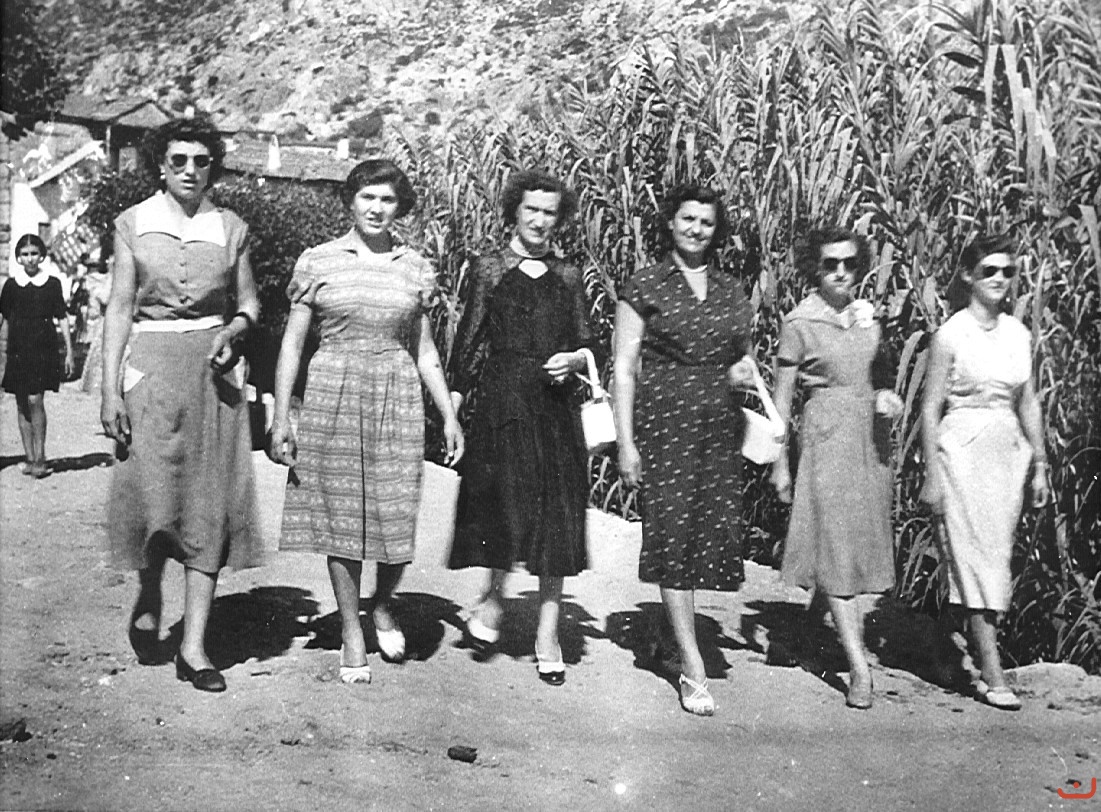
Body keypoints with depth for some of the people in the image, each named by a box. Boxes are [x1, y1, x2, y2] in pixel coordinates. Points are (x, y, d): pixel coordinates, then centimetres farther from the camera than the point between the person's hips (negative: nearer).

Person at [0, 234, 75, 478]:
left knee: (35, 401, -13)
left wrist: (69, 351, 1)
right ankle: (29, 458, 13)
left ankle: (40, 458, -6)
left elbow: (62, 318, 4)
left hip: (43, 350, -3)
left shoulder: (52, 284, 2)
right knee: (21, 405, 5)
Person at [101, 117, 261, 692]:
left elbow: (249, 303, 14)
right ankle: (148, 601, 23)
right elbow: (119, 307, 1)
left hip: (215, 368, 1)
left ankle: (194, 645, 1)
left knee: (211, 498, -3)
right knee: (153, 491, -7)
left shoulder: (230, 228, 7)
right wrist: (110, 390, -6)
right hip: (151, 364, -1)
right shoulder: (134, 223, 3)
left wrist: (232, 332, -9)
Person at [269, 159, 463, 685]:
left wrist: (449, 415, 9)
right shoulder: (318, 262, 2)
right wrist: (280, 417, -2)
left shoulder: (415, 269, 8)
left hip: (397, 400, 1)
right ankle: (351, 634, 16)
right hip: (333, 395, -1)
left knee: (395, 515, -2)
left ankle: (383, 607, 27)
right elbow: (292, 342, 3)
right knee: (341, 513, 3)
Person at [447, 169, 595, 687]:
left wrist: (573, 360, -7)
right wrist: (455, 402, -5)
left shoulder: (568, 277, 12)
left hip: (555, 407, 3)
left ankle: (548, 634, 11)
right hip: (501, 403, -3)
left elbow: (588, 344, 14)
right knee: (509, 508, -13)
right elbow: (469, 343, 2)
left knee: (557, 516, 1)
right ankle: (494, 595, 16)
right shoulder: (488, 270, 5)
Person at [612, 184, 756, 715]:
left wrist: (744, 370, 0)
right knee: (672, 532, -8)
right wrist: (626, 441, -9)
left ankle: (678, 626, 23)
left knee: (718, 529, 0)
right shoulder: (645, 287, 1)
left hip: (720, 427, 5)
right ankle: (693, 669, -5)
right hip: (664, 424, -4)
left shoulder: (731, 292, 13)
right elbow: (624, 367, -2)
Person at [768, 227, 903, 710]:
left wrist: (887, 395, -4)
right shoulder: (800, 323, -7)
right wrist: (779, 464, -6)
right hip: (826, 438, -5)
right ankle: (859, 667, -9)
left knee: (864, 539, 11)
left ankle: (847, 629, 29)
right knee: (835, 547, -7)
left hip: (871, 438, 6)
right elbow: (781, 397, -4)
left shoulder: (868, 314, 8)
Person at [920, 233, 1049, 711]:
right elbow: (931, 408, -5)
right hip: (963, 449, -5)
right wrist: (932, 474, -7)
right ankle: (992, 675, -5)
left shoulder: (1018, 333, 10)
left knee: (996, 555, 6)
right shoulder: (951, 335, -6)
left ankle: (977, 651, 16)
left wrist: (1040, 465, 13)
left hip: (1009, 449, 5)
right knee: (978, 557, -7)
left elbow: (1028, 403, 15)